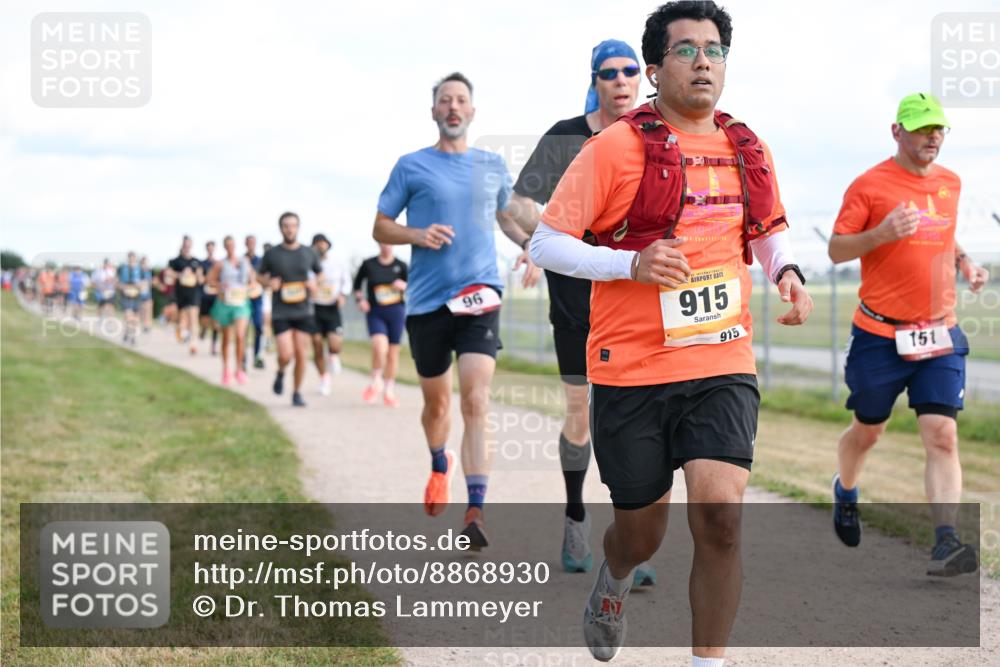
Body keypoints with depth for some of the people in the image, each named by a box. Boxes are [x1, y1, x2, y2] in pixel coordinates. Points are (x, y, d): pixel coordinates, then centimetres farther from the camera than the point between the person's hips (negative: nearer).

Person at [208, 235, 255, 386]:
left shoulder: (245, 261, 8)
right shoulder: (220, 264, 1)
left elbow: (252, 280, 16)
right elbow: (209, 280, 2)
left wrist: (248, 288, -3)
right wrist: (219, 285, -16)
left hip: (241, 303, 0)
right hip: (225, 303, 0)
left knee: (240, 336, -17)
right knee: (226, 338, 8)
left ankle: (239, 369, -2)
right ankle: (226, 370, 25)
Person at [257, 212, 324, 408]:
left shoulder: (308, 253, 5)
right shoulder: (271, 254, 0)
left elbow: (320, 273, 18)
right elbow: (260, 276, 12)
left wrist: (315, 283, -4)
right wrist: (269, 282, -9)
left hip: (304, 312, 2)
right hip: (281, 313, -2)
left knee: (301, 355, 0)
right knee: (286, 355, -11)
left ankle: (297, 393, 16)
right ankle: (280, 373, 23)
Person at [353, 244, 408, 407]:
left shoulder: (401, 266, 2)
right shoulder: (368, 264, 1)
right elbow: (357, 283, 14)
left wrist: (404, 286, -13)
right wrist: (359, 299, -1)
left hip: (396, 312, 2)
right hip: (375, 313, -2)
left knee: (393, 351, 6)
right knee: (380, 346, -23)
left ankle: (389, 391, 20)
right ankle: (376, 382, 1)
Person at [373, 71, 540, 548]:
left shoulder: (492, 166, 10)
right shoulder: (411, 166, 3)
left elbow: (507, 215, 27)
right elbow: (381, 227, 5)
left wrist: (528, 245, 7)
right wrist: (417, 234, -14)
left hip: (479, 295, 0)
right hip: (426, 300, 0)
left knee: (475, 401, -16)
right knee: (437, 402, 13)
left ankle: (476, 511, -19)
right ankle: (439, 465, 46)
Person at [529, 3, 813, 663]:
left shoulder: (748, 149, 9)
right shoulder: (617, 146, -6)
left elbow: (769, 230, 27)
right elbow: (546, 243, -7)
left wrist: (787, 272, 5)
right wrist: (633, 264, -22)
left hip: (722, 365, 3)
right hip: (630, 368, -2)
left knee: (720, 512, -17)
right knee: (641, 531, 11)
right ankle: (614, 584, 49)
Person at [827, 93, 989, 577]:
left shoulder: (951, 183, 11)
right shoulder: (870, 184, -6)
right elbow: (836, 250, -6)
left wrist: (964, 261, 8)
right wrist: (881, 234, -23)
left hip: (939, 334, 3)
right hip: (879, 333, -3)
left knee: (942, 436, -10)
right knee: (867, 431, 12)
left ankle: (946, 543, -16)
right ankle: (845, 491, 44)